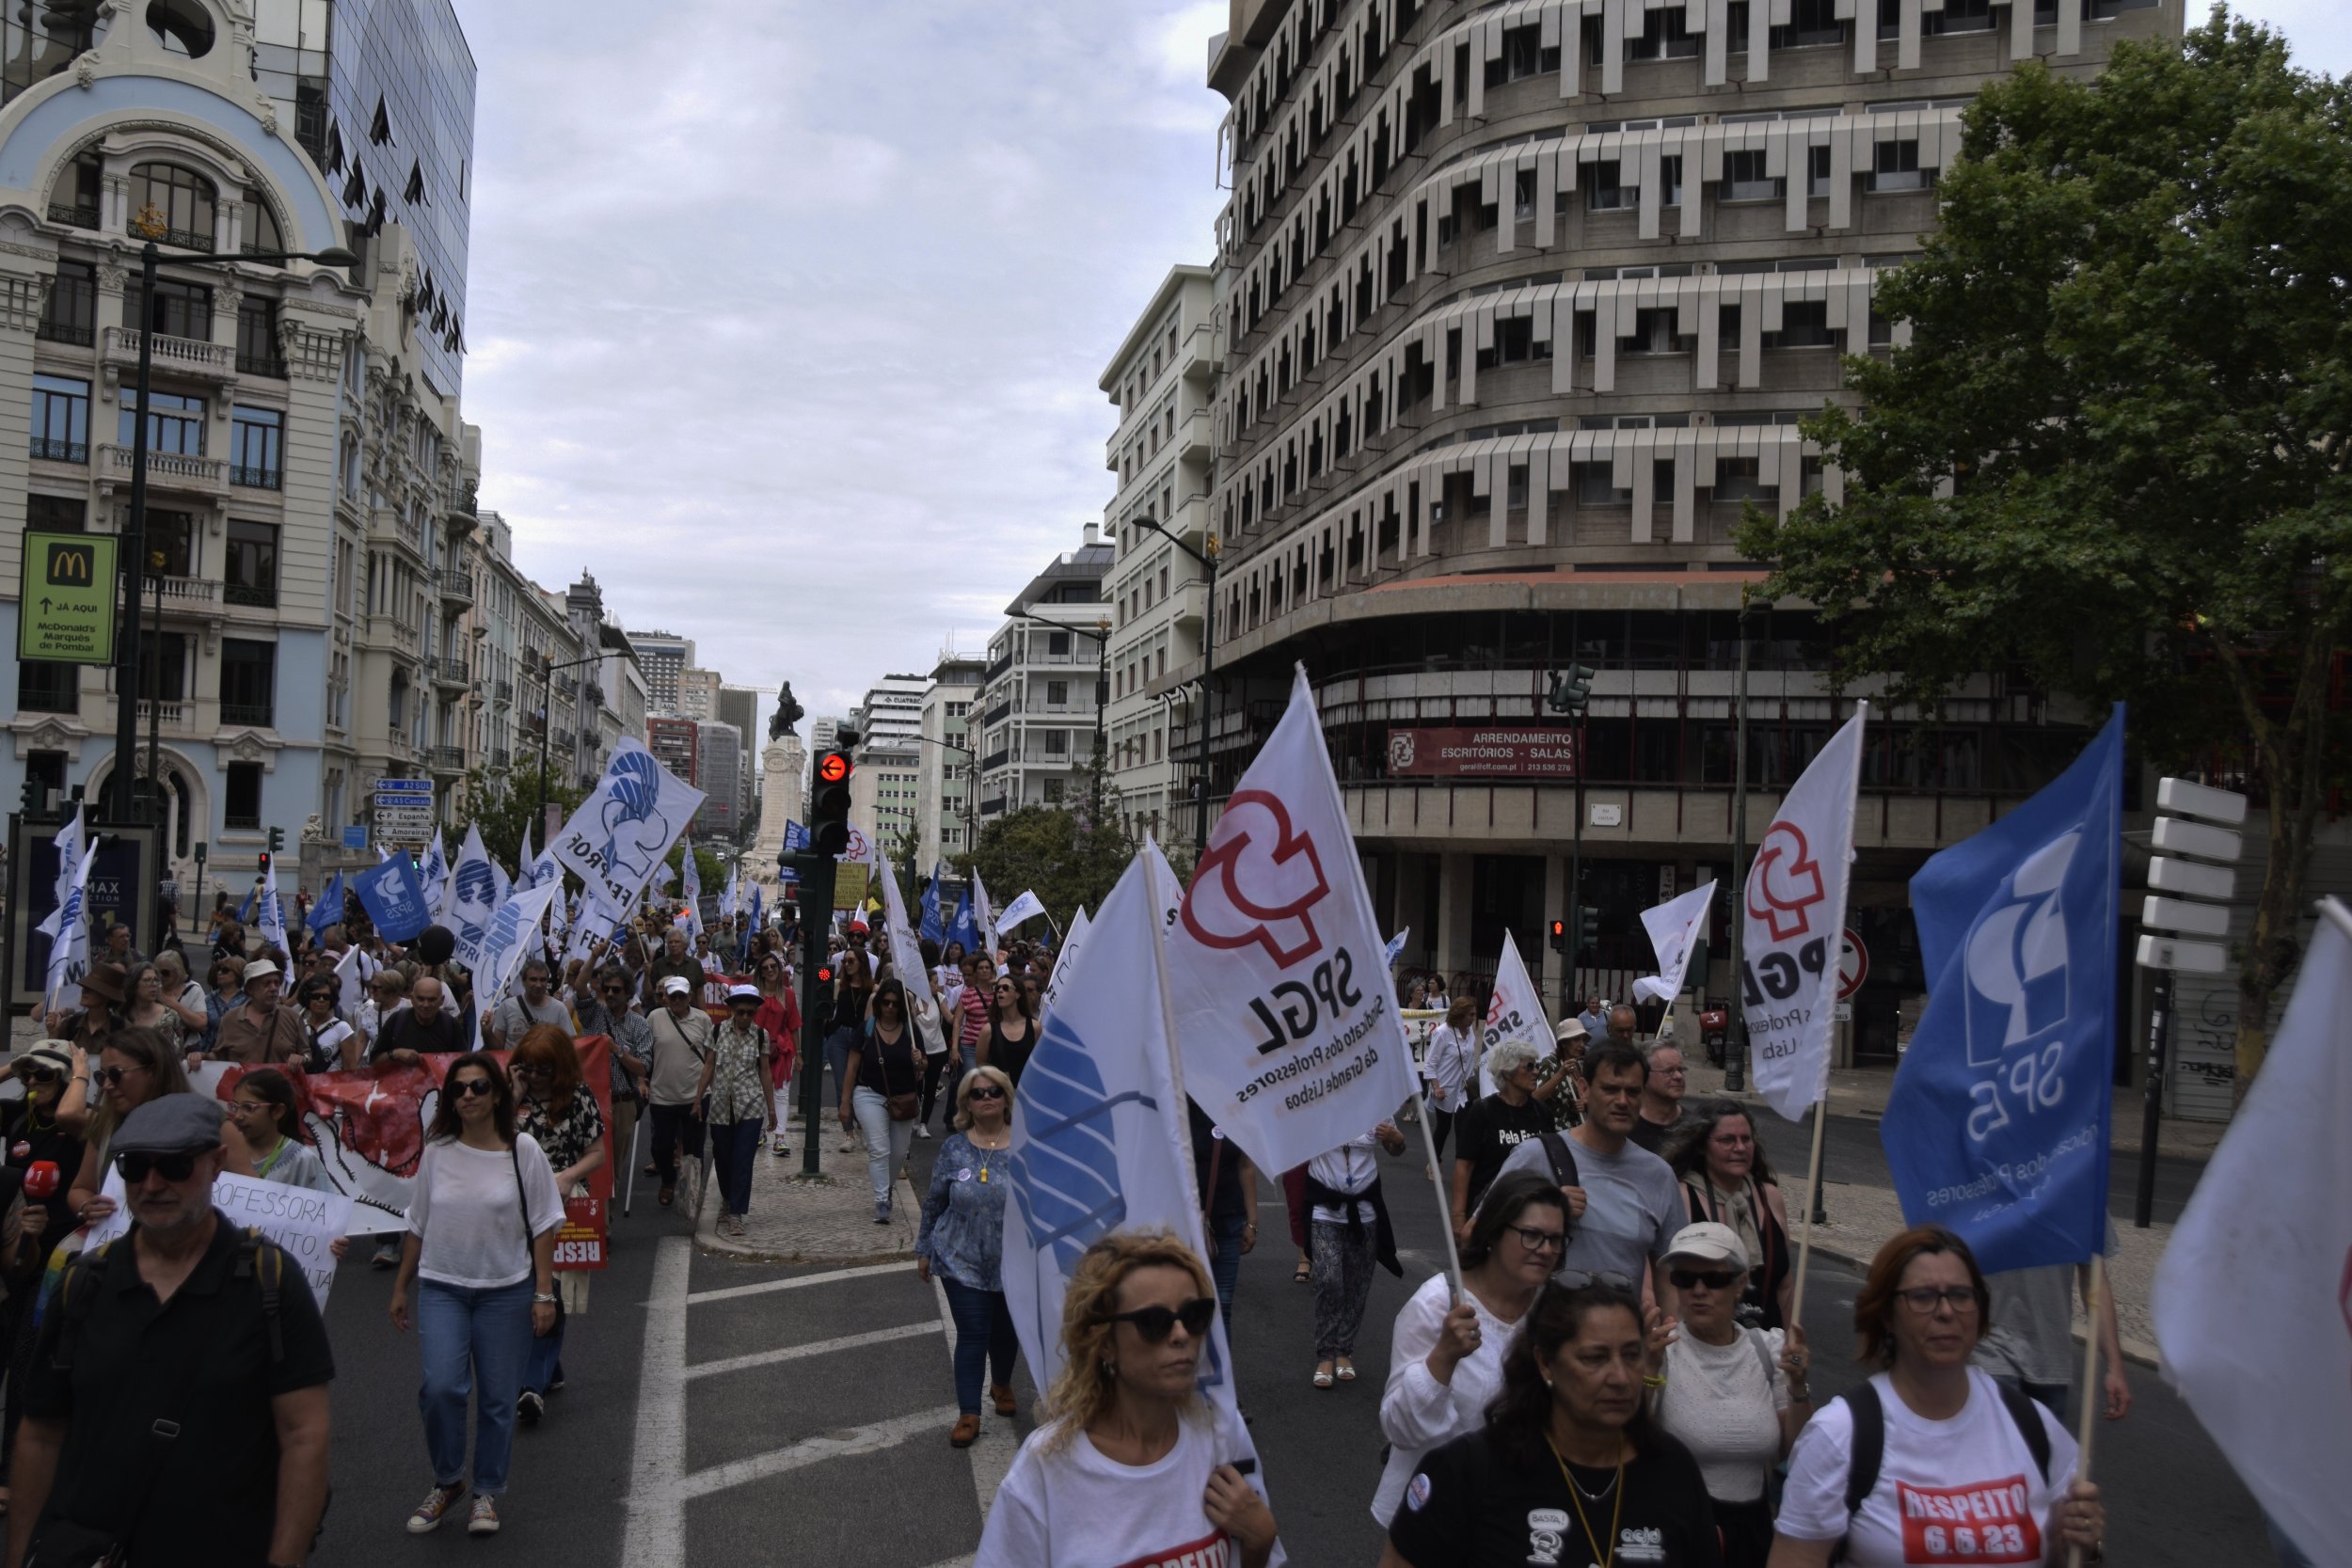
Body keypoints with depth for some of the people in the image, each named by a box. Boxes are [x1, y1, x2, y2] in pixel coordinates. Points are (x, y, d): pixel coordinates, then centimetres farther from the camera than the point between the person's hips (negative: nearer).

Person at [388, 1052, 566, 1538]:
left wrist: (543, 1293, -6)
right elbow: (417, 1225, 10)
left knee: (497, 1398, 4)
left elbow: (542, 1225, -3)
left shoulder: (522, 1150, -6)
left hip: (506, 1290, -1)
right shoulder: (437, 1152, 2)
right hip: (441, 1287, 1)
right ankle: (447, 1483, 9)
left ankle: (487, 1492, 22)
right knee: (441, 1386, -14)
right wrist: (401, 1287, 12)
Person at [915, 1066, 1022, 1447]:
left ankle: (1002, 1385, 44)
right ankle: (968, 1414, 8)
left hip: (1014, 1265, 1)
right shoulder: (954, 1149, -4)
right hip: (963, 1263, -1)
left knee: (1007, 1332, 17)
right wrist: (924, 1250, 7)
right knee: (972, 1336, -4)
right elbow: (934, 1202, 4)